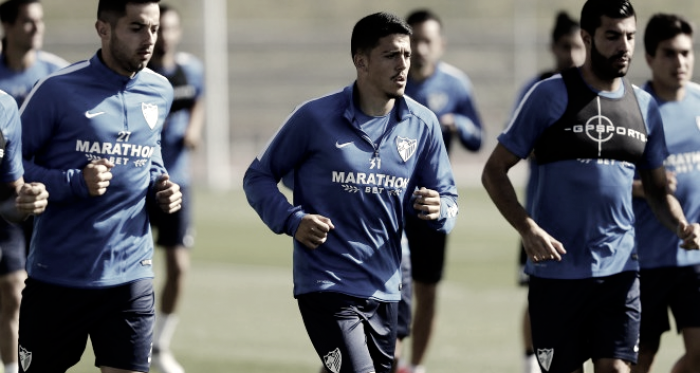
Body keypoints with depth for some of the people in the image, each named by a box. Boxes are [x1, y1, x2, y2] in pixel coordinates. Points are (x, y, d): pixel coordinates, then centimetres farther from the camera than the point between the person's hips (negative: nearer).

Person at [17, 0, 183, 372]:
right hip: (56, 276, -3)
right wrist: (76, 183, -20)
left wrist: (161, 187, 5)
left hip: (130, 277, 3)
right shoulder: (58, 90, -9)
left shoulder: (159, 93, 8)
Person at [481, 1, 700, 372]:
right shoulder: (551, 95, -4)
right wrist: (527, 228, -18)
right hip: (557, 271, -3)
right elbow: (494, 171, -3)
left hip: (619, 271, 3)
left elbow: (657, 188, 19)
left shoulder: (644, 106, 10)